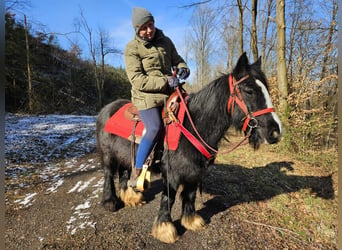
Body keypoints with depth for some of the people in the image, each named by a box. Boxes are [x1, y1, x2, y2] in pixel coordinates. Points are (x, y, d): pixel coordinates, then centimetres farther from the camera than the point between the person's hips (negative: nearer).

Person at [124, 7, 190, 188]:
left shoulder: (165, 41, 10)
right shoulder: (132, 48, -5)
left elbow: (176, 59, 24)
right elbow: (137, 80, -14)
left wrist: (183, 68, -2)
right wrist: (165, 82, -22)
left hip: (168, 92, 6)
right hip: (146, 96, -6)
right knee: (154, 128, -27)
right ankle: (137, 172, -10)